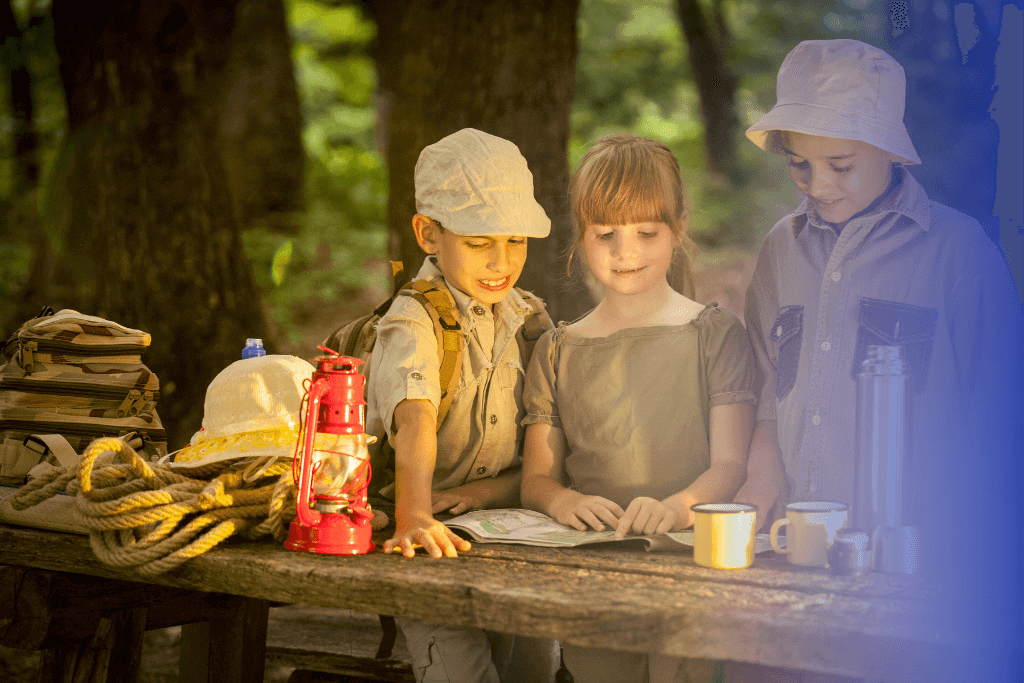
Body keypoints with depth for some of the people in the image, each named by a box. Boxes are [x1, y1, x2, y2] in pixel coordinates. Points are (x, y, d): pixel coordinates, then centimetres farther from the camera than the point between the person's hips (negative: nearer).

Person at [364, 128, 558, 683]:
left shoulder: (526, 321, 6)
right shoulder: (412, 323, -13)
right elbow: (415, 421, -33)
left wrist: (490, 489, -13)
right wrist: (414, 518, -49)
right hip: (433, 543, -5)